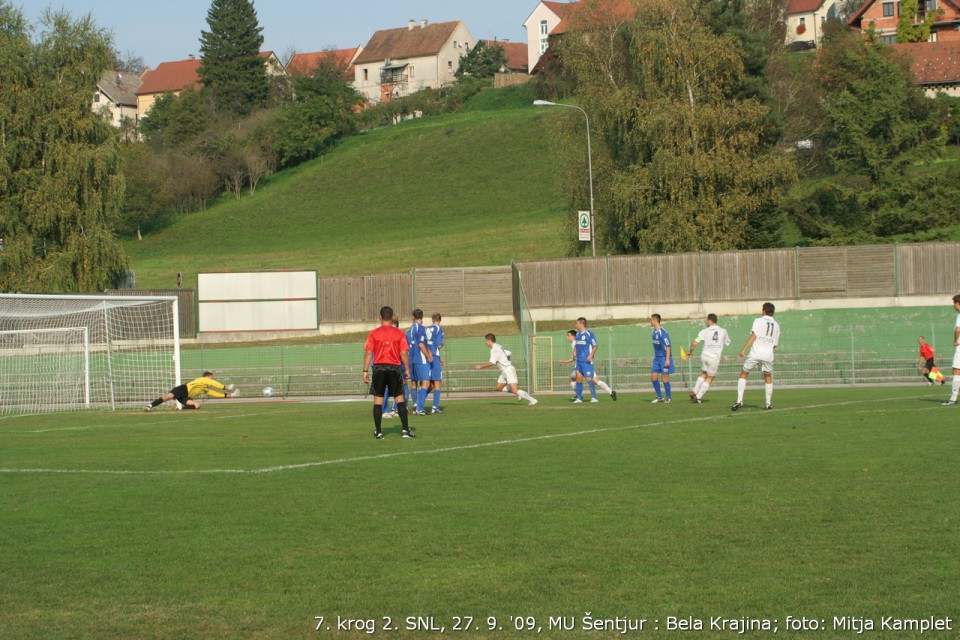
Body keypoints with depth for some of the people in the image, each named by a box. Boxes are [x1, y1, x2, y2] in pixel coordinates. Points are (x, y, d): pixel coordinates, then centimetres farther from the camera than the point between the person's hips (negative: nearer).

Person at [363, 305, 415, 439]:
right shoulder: (399, 333, 1)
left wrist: (365, 371, 2)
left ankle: (378, 432, 3)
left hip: (379, 368, 0)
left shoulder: (374, 334, 1)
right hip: (395, 368, 0)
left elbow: (368, 353, -2)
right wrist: (407, 370, 6)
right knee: (400, 398, 7)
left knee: (378, 400, 4)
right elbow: (404, 353, -2)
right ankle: (405, 429, 0)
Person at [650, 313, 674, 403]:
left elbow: (668, 346, -19)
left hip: (664, 358, -8)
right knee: (653, 377, 4)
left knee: (664, 378, -2)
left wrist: (667, 359, -22)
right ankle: (660, 396, 14)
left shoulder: (662, 332, -18)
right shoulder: (654, 332, 9)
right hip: (657, 358, 8)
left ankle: (669, 397, 11)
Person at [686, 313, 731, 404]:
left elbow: (694, 343, -5)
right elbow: (727, 343, 18)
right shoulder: (723, 331, 2)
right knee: (709, 378, 14)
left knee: (703, 373, 26)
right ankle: (698, 397, 11)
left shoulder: (705, 331, -2)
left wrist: (690, 351, 12)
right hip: (714, 357, -1)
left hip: (704, 355, 1)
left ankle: (694, 392, 20)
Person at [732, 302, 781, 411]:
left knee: (743, 374, 9)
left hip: (755, 353, -3)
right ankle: (768, 403, 20)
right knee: (768, 377, 23)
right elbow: (775, 345, 17)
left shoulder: (758, 321, 2)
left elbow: (753, 336, -11)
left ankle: (739, 401, -3)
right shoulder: (776, 326, 14)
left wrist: (744, 349, -14)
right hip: (768, 354, 3)